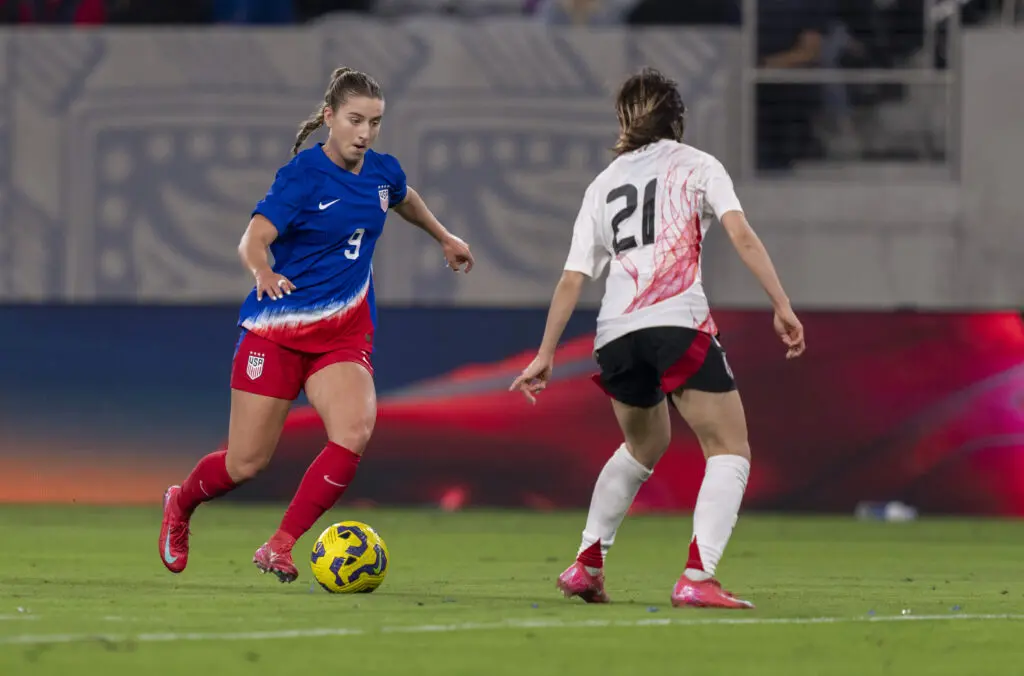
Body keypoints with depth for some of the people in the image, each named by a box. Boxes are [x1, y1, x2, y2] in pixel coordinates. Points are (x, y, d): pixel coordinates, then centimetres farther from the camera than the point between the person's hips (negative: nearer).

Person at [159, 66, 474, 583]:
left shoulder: (383, 172, 4)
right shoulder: (303, 175, -14)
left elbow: (404, 200, 29)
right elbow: (253, 240, -24)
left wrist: (444, 238, 43)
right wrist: (263, 273, -46)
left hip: (345, 333, 4)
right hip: (278, 328, -4)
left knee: (354, 432, -24)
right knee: (247, 462, -1)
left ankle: (279, 548, -16)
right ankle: (180, 505, 33)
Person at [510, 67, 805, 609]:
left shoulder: (604, 185, 21)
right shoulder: (697, 166, 11)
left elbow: (572, 279, 16)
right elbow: (742, 237, -4)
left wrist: (546, 355, 19)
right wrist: (782, 307, -6)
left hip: (616, 334, 5)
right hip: (678, 323, -5)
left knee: (644, 446, 29)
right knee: (730, 453, -1)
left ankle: (587, 563, 28)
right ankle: (697, 578, -19)